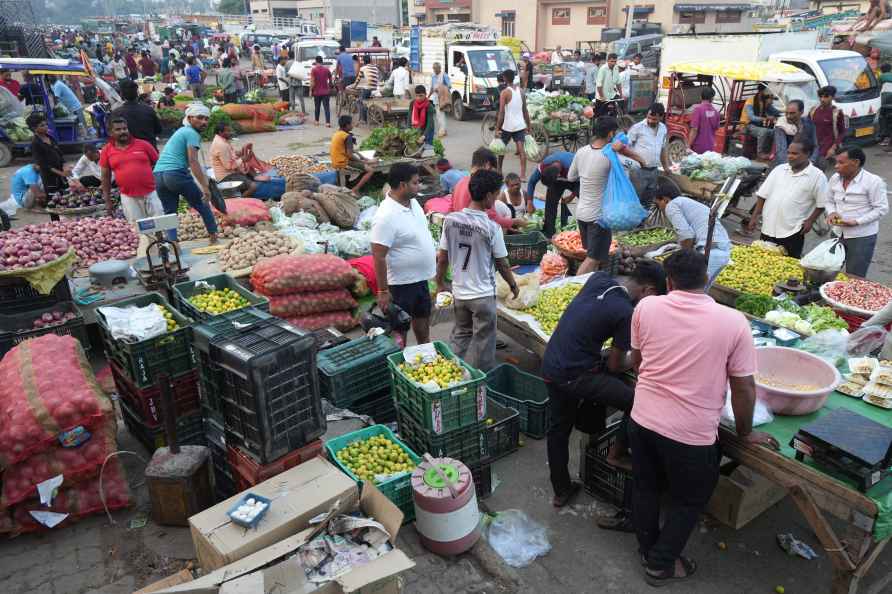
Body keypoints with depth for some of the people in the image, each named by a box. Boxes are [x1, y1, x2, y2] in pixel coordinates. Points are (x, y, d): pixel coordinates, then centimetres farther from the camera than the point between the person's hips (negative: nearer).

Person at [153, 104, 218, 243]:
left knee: (169, 212, 10)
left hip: (158, 175, 8)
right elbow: (193, 161, -15)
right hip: (176, 174, -8)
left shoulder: (181, 131, 26)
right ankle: (214, 237, 8)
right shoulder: (193, 134, -2)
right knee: (203, 206, 6)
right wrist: (205, 187, -20)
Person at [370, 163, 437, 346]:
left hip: (421, 278, 8)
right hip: (402, 283, -8)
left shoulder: (412, 201, 1)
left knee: (423, 323, 23)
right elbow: (378, 257, -24)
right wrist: (383, 291, -22)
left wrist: (433, 255, 21)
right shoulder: (386, 216, -26)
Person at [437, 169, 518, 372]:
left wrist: (440, 282, 14)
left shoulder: (450, 220, -7)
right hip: (483, 294, -5)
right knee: (483, 342, 11)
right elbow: (502, 263, -8)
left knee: (460, 335, 22)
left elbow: (443, 257, 0)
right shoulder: (491, 228, -19)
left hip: (459, 291, 5)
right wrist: (513, 285, 9)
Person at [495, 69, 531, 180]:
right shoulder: (521, 91, 7)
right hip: (520, 125, 4)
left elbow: (501, 113, -14)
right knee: (521, 149, -1)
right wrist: (528, 126, 15)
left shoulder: (505, 92, -10)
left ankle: (499, 170, 29)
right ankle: (523, 174, -8)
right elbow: (525, 111, 9)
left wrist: (497, 128, -12)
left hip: (508, 126, -4)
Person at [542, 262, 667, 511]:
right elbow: (614, 366, -7)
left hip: (550, 367, 9)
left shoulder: (599, 279, 0)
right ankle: (617, 454, 20)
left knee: (558, 429, 22)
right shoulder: (627, 313, -17)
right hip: (575, 376, -8)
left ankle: (561, 491, 39)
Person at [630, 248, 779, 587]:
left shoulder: (646, 307, -6)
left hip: (642, 419, 3)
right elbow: (744, 387, -7)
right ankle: (661, 565, 35)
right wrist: (745, 433, 9)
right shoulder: (733, 322, -13)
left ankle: (648, 549, 46)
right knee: (688, 501, 22)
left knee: (646, 487, 26)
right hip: (692, 433, -3)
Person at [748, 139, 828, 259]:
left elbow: (822, 203, -1)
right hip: (768, 228, 4)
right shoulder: (779, 169, 7)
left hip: (793, 232, -4)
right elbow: (762, 194, 9)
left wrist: (810, 221, -10)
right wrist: (754, 217, 4)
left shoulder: (817, 176, -4)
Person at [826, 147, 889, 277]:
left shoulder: (873, 181, -14)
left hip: (862, 237, -5)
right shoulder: (835, 179, 2)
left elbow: (882, 209, -13)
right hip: (838, 234, 5)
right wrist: (831, 212, -7)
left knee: (854, 278, 1)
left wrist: (856, 221, -22)